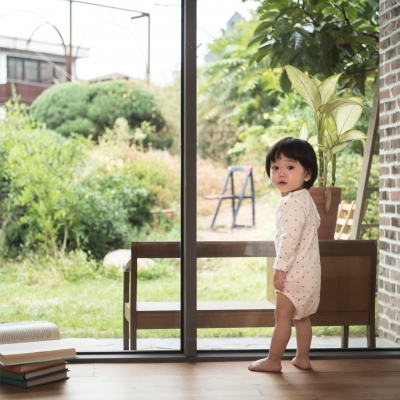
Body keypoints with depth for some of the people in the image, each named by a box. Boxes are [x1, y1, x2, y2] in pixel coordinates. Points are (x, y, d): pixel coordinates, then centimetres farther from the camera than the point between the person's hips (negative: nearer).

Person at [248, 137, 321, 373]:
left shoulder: (292, 202, -21)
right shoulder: (306, 199, 12)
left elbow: (290, 238, -27)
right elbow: (316, 222, 26)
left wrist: (280, 267, -23)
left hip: (295, 271, -10)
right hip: (308, 269, 10)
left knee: (283, 317, -1)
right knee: (301, 316, 17)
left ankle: (273, 361, 6)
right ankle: (303, 358, 25)